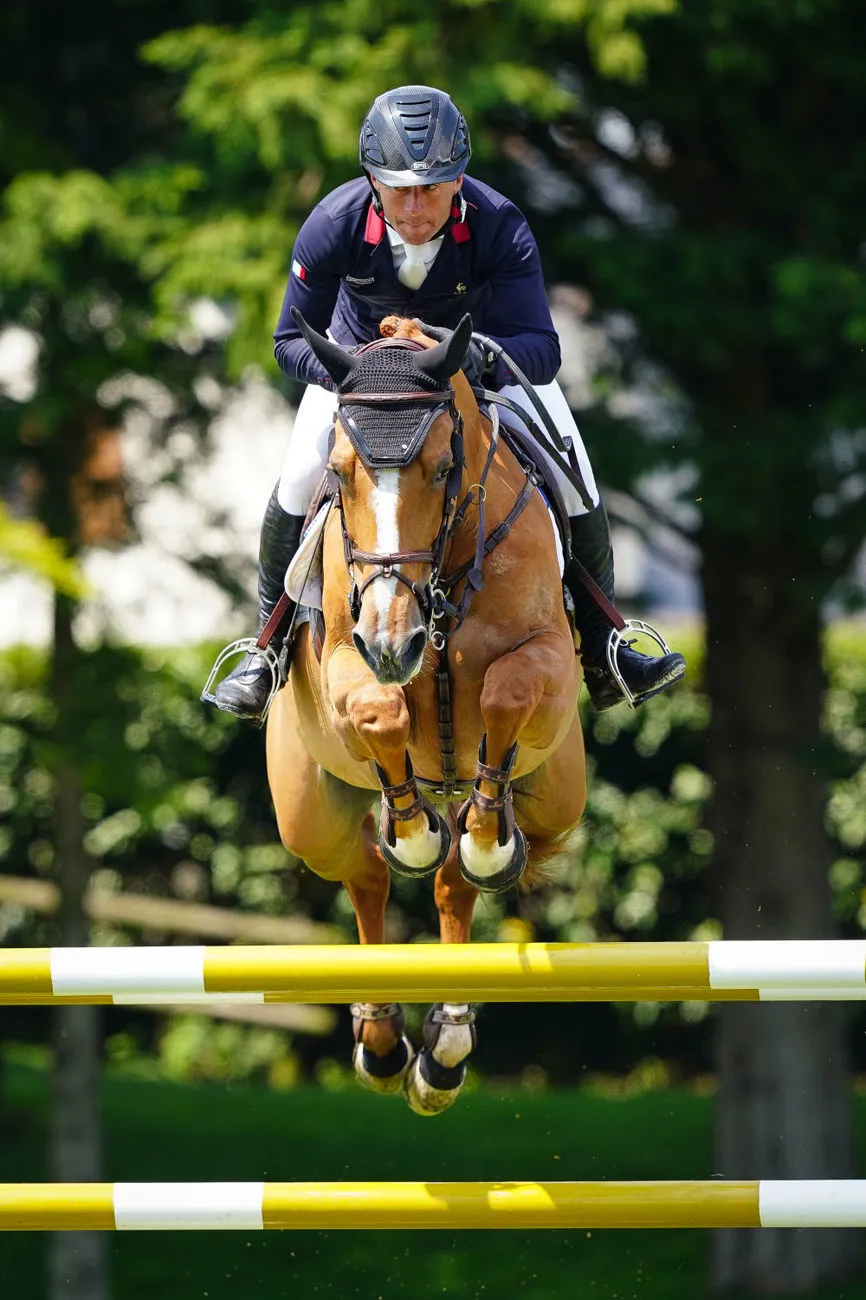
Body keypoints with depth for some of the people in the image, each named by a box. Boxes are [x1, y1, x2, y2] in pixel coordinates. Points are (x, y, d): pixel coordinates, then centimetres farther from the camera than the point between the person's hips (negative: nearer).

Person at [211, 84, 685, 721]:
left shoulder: (499, 226, -37)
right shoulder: (333, 226, -33)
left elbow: (541, 348, -40)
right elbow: (294, 338, -24)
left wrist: (484, 358, -61)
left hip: (489, 349, 0)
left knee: (573, 483, -8)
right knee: (301, 483, -11)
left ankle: (601, 655, 10)